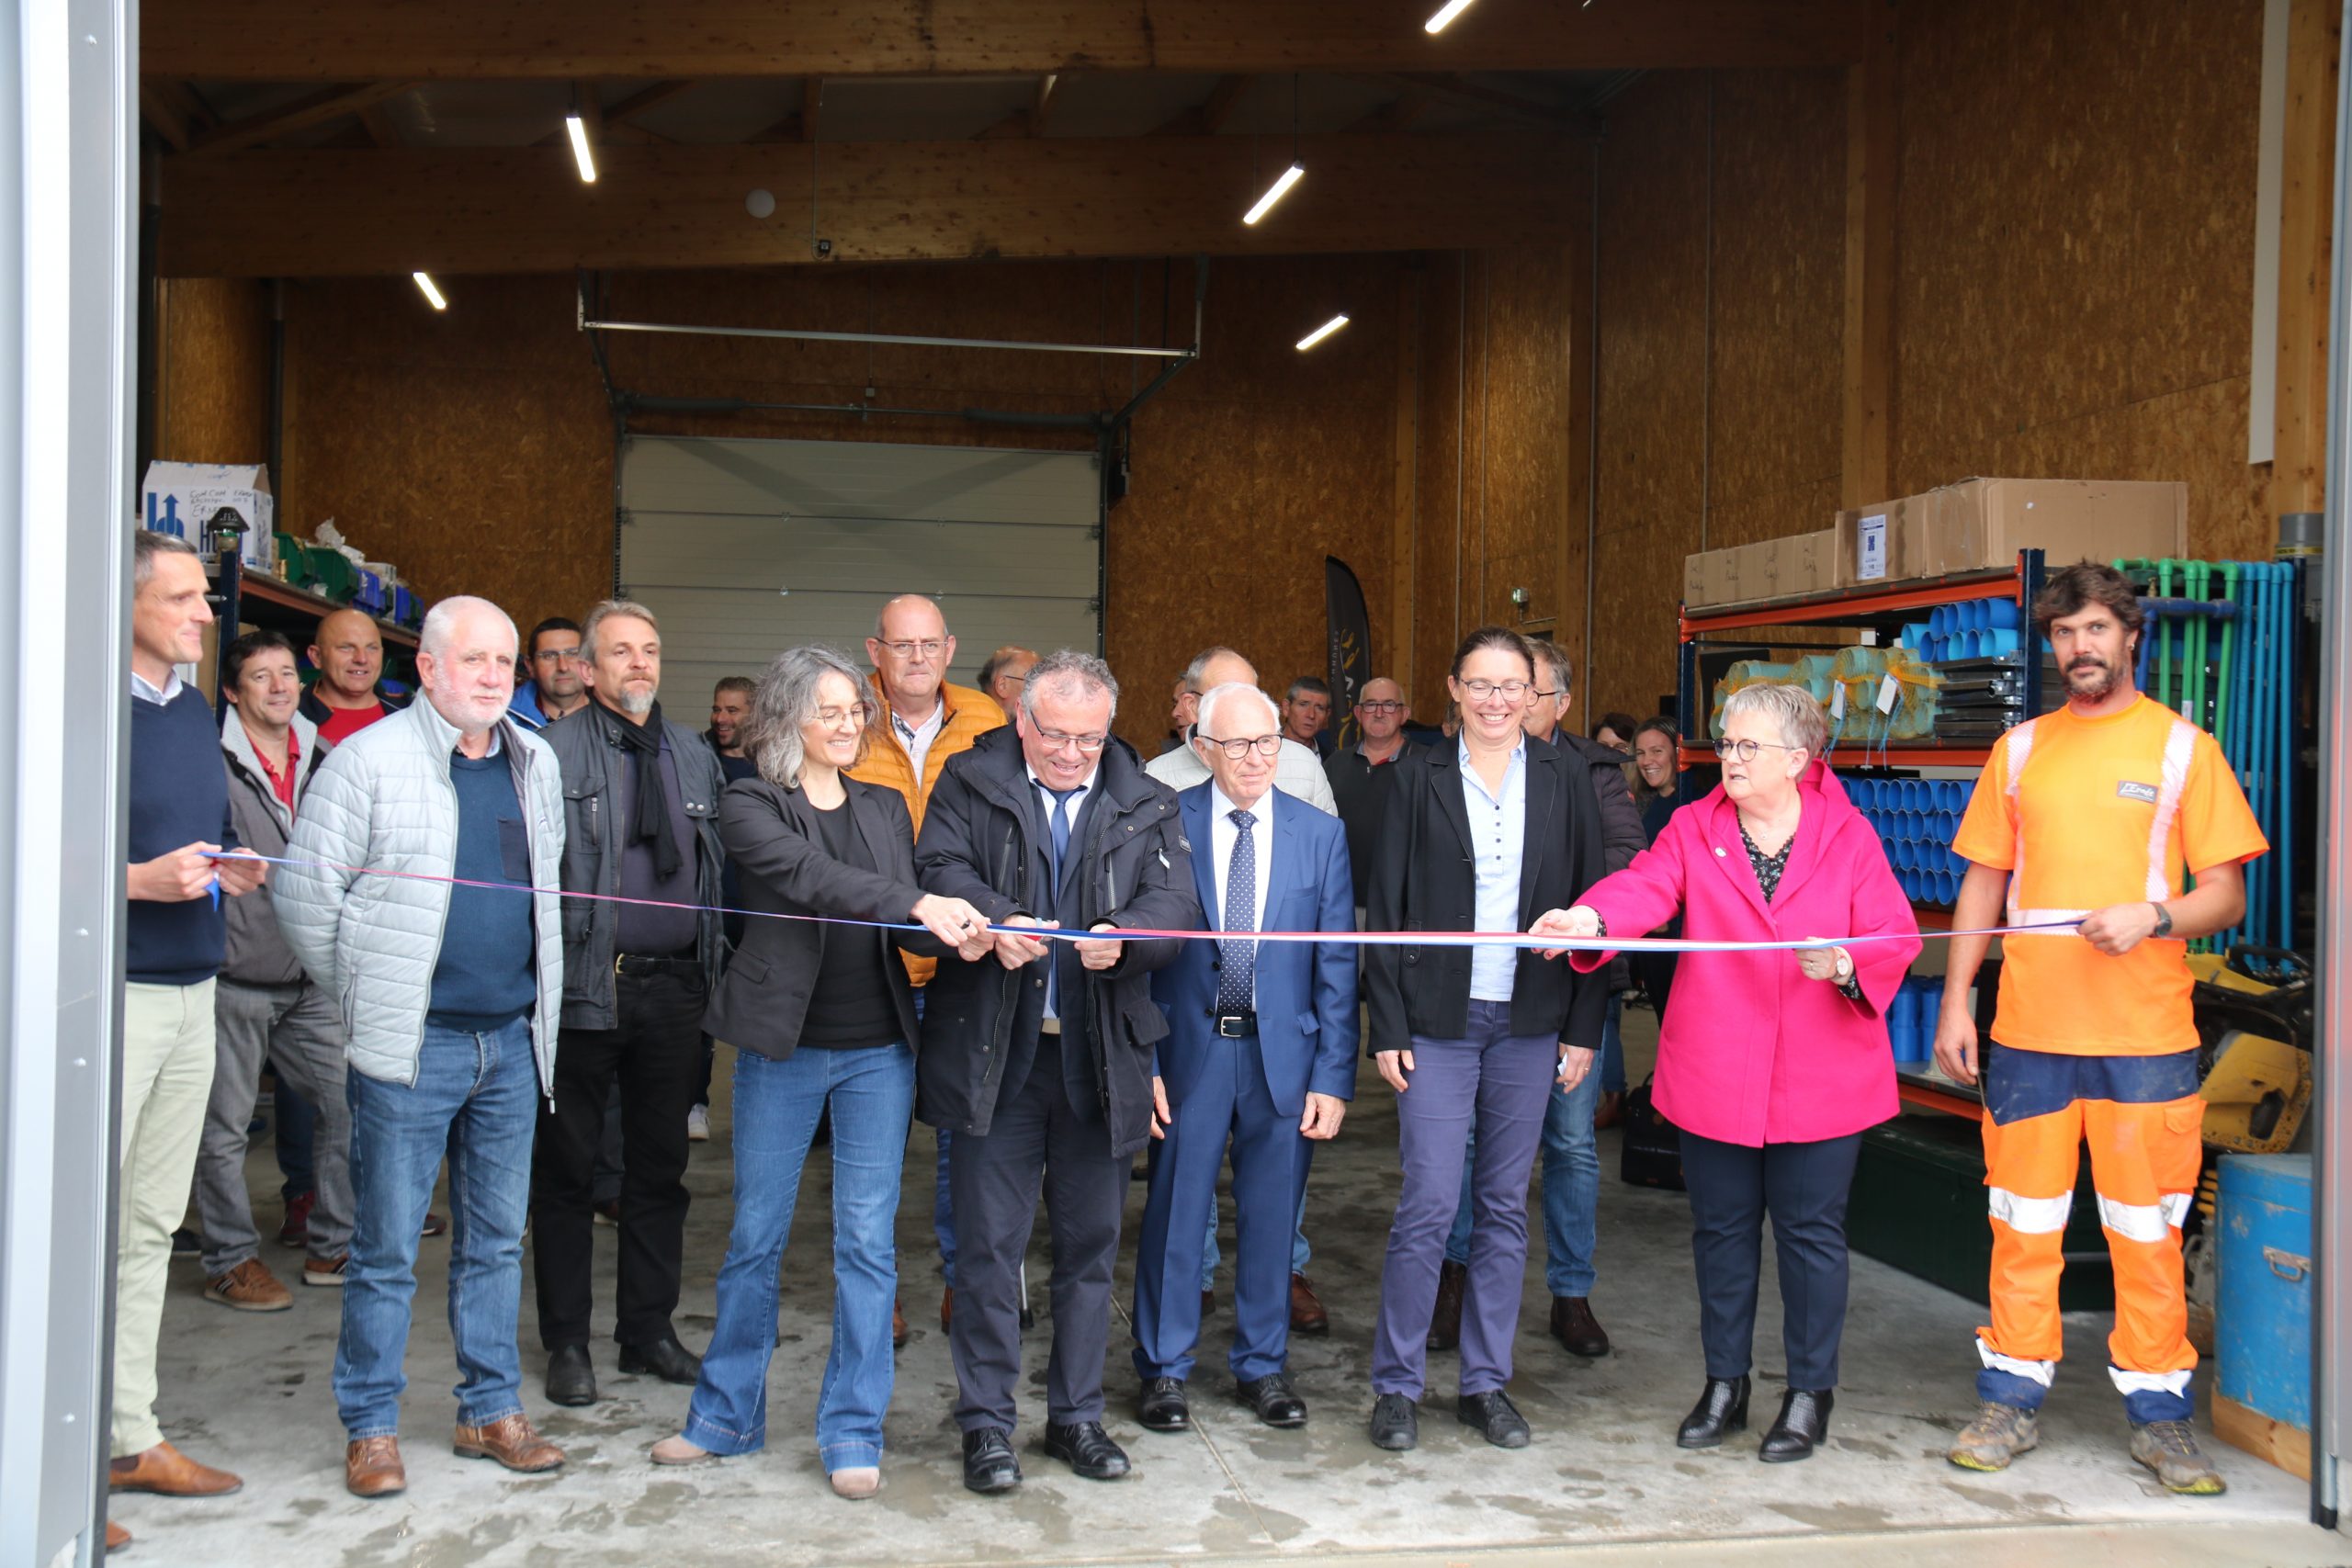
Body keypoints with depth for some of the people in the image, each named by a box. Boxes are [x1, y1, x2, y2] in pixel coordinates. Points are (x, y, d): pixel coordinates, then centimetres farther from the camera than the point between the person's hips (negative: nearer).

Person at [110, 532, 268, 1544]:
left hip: (193, 994, 8)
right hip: (116, 993, -8)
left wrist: (233, 869, 4)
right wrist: (144, 879, -22)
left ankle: (133, 1439, 24)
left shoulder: (195, 712, 14)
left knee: (149, 1229, 14)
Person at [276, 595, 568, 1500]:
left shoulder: (535, 764, 10)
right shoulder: (373, 759, -7)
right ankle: (371, 1428, 14)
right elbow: (305, 886, -6)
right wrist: (362, 995, -2)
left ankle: (491, 1411, 24)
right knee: (387, 1247, 2)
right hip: (414, 1044, -5)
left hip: (512, 1042, 5)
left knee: (496, 1239, 13)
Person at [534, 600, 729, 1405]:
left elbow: (721, 864, 14)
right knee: (567, 1166, 6)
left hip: (673, 985, 5)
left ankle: (649, 1329, 25)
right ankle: (566, 1340, 18)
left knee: (660, 1165, 12)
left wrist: (714, 963, 7)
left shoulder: (694, 754, 12)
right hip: (584, 984, -4)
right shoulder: (554, 752, -4)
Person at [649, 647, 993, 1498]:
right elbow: (811, 876, -21)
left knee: (868, 1242, 3)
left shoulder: (886, 807, 11)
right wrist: (918, 904, -32)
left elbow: (904, 930, 9)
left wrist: (954, 937, -14)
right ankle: (727, 1414, 25)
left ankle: (853, 1431, 13)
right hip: (782, 1047, -2)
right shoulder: (748, 807, -2)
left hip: (879, 1050, 3)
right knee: (755, 1236, 8)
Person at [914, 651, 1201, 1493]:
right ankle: (986, 1422, 17)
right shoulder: (969, 786, 3)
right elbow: (941, 869, -10)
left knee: (1091, 1241, 12)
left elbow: (1176, 900, -4)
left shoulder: (1146, 807, 7)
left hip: (1099, 1055, 2)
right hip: (994, 1053, -2)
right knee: (989, 1242, 3)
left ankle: (1077, 1415, 27)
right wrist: (995, 919, -31)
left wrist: (1124, 937, -26)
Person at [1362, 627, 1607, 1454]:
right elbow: (1387, 906, 1)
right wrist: (1386, 1026, -4)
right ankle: (1396, 1386, 10)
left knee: (1505, 1206, 9)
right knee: (1427, 1204, -4)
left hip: (1530, 1023, 2)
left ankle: (1487, 1382, 21)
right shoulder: (1419, 778, 1)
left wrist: (1584, 1028, 1)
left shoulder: (1565, 779, 5)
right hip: (1439, 1020, -2)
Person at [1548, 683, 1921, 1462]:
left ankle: (1810, 1392, 21)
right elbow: (1645, 886, -15)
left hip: (1820, 1077, -2)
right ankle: (1724, 1384, 27)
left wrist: (1845, 965, -23)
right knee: (1722, 1227, 11)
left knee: (1811, 1229, 5)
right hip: (1714, 1075, 2)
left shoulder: (1850, 836, 0)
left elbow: (1896, 937, -2)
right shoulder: (1693, 829, 3)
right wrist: (1590, 917, -36)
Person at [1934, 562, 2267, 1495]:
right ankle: (2013, 1402, 18)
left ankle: (2158, 1417, 16)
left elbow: (2226, 894, 2)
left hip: (2145, 1033, -2)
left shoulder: (2181, 746, 3)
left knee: (2149, 1232, 3)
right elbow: (1985, 882, 13)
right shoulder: (2021, 749, 11)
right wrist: (1955, 1001, 6)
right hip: (2028, 1029, 2)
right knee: (2022, 1224, 7)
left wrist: (2154, 916, -18)